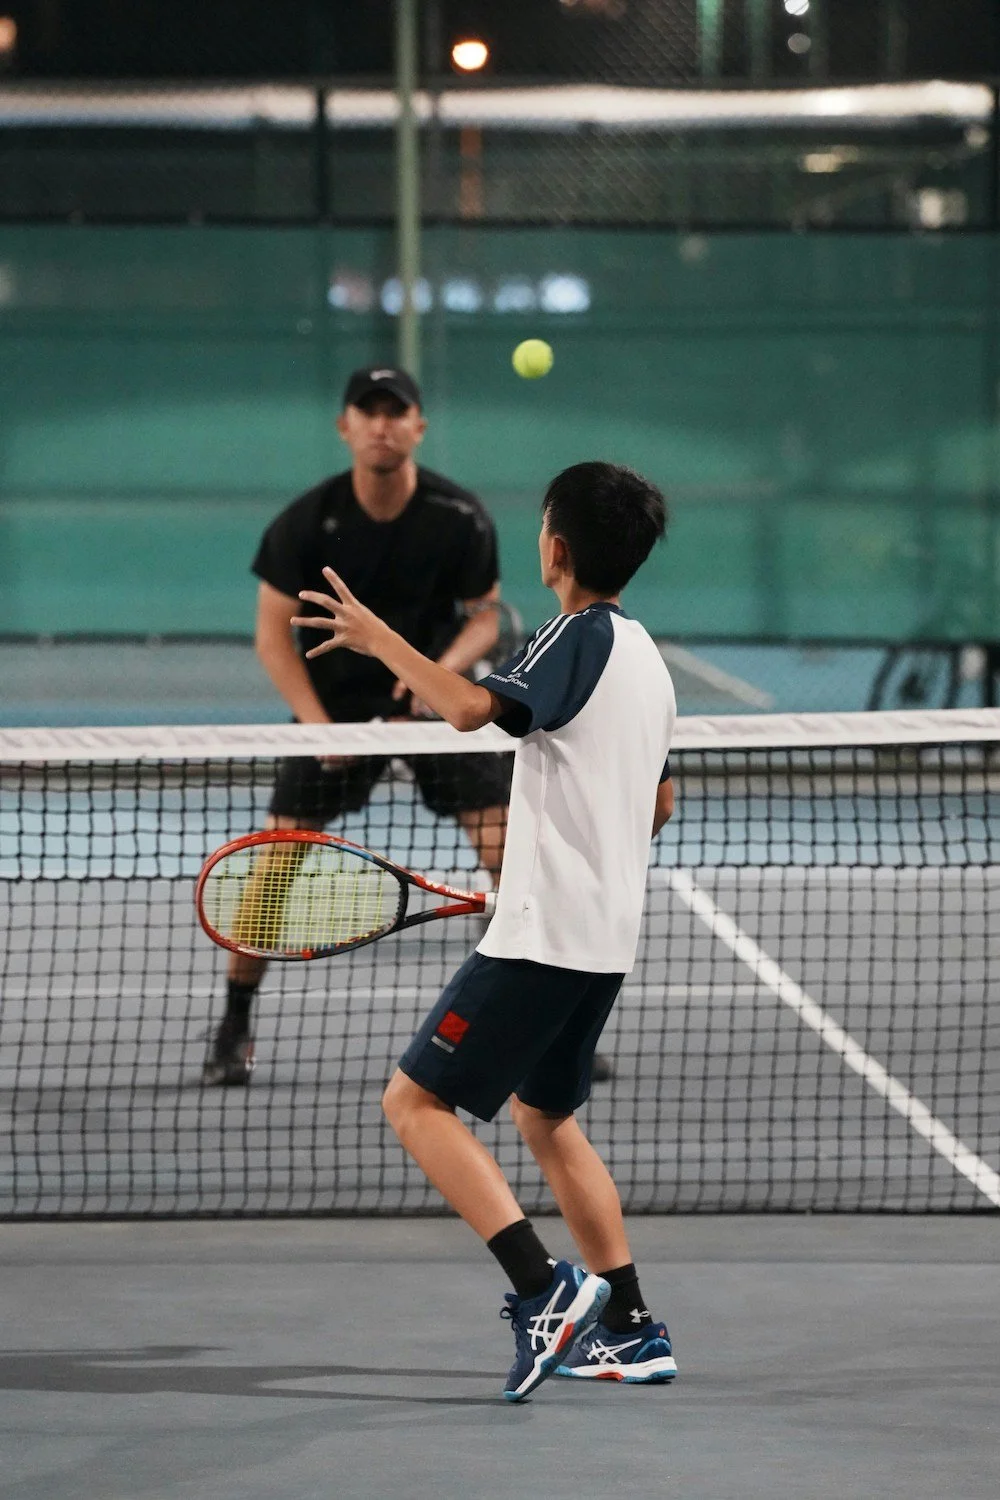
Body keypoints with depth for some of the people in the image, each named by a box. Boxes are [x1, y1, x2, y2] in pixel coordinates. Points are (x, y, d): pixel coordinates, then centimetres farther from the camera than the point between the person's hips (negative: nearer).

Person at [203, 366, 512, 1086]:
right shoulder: (307, 521, -13)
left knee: (510, 849, -9)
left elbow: (485, 616, -3)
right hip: (336, 700, 0)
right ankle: (234, 1028, 7)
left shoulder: (461, 518, -13)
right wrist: (320, 727, -18)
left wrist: (443, 671, -24)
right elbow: (274, 632, -8)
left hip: (436, 694, 0)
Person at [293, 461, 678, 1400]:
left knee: (416, 1102, -8)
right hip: (605, 937, 9)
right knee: (544, 1118, 23)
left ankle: (544, 1288, -22)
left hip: (541, 937, -9)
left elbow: (470, 707, -29)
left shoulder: (578, 640, -12)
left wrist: (379, 640, -17)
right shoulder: (646, 659, 15)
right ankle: (630, 1331, 21)